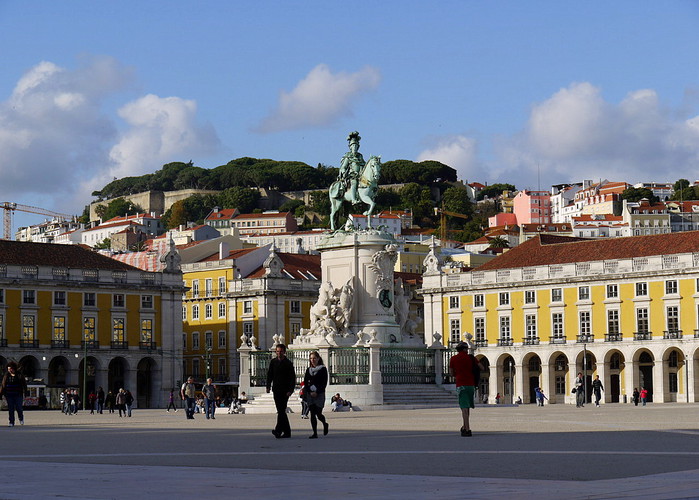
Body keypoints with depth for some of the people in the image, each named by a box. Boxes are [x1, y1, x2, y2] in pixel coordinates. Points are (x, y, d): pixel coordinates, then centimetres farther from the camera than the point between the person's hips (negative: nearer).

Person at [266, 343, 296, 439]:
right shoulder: (273, 362, 11)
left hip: (285, 390, -5)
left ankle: (278, 430, -23)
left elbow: (292, 378, -5)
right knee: (280, 411, 8)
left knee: (281, 410, -15)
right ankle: (287, 431, 16)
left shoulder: (288, 363, -3)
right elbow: (270, 375, 15)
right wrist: (268, 386, 2)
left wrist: (290, 390, -14)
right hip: (276, 390, 5)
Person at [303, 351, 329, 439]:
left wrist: (317, 392, -14)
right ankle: (315, 433, 0)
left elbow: (324, 383, -5)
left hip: (319, 394, -4)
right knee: (312, 414, -2)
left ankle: (325, 424, 26)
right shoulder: (308, 370, 11)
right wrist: (310, 392, -8)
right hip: (310, 394, 4)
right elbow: (305, 382, 7)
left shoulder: (323, 369, 0)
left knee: (318, 413, -6)